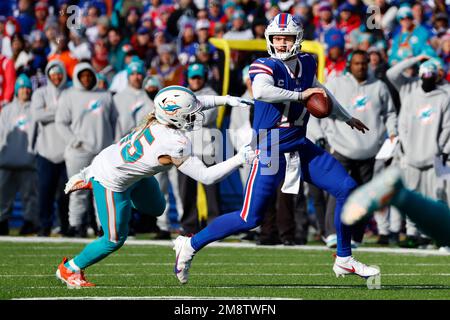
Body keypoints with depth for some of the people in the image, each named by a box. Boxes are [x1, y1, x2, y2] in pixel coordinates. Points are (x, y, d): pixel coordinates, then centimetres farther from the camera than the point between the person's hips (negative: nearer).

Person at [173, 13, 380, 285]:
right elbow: (260, 91, -38)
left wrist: (346, 117, 38)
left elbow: (318, 90, 28)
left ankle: (344, 260, 12)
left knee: (347, 189, 0)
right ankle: (191, 245, 11)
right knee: (250, 219, -7)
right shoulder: (265, 66, -14)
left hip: (300, 147, 7)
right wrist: (300, 95, -32)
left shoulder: (307, 64, 6)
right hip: (271, 150, -7)